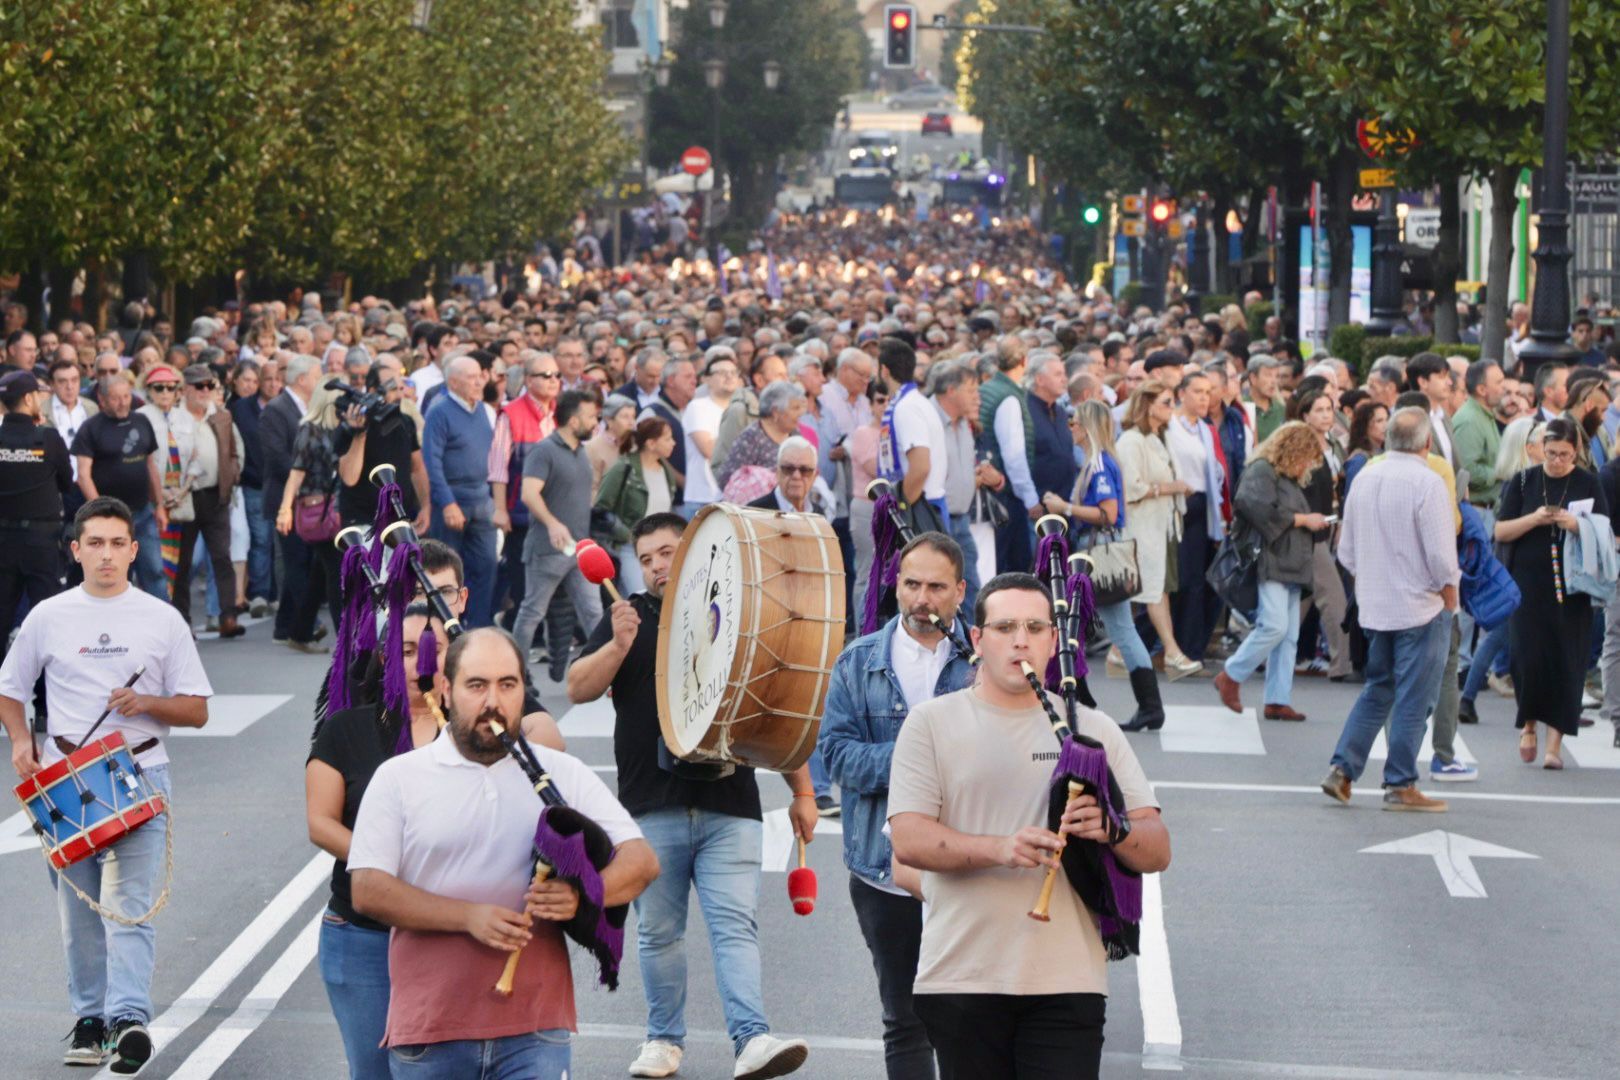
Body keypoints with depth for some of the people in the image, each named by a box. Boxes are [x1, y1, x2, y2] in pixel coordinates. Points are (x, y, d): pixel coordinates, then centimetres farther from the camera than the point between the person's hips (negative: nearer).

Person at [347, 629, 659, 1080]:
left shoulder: (564, 775, 10)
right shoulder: (398, 779, 5)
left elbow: (641, 860, 5)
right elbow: (367, 890, -4)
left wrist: (581, 896, -16)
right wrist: (468, 916, -16)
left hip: (535, 1030, 0)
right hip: (427, 1032, 0)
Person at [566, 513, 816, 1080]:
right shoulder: (627, 619, 10)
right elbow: (578, 689, 0)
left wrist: (801, 792, 13)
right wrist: (618, 646, -17)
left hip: (730, 807, -1)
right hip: (651, 808, 1)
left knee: (735, 925, -12)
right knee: (658, 932, 8)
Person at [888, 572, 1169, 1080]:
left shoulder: (1093, 730, 13)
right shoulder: (931, 724, 7)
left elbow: (1158, 852, 9)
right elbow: (908, 839, -6)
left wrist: (1111, 830, -15)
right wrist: (999, 848, -22)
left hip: (1067, 981, 1)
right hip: (961, 978, 0)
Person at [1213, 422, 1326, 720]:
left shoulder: (1290, 478, 23)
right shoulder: (1261, 471, -8)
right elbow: (1263, 511, -21)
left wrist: (1314, 523, 10)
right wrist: (1303, 519, -12)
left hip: (1291, 567, 10)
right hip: (1270, 564, -10)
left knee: (1289, 636, 5)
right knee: (1274, 626, -17)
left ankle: (1278, 701, 7)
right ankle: (1230, 677, -1)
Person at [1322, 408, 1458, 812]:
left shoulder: (1364, 478, 4)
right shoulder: (1427, 483, -16)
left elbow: (1346, 551, 11)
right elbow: (1441, 555, -17)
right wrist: (1449, 597, -2)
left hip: (1374, 607, 6)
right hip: (1422, 606, -6)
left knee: (1377, 689, 18)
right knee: (1413, 699, 1)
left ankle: (1342, 769, 10)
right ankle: (1400, 785, 5)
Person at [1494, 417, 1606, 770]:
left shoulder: (1588, 484, 3)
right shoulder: (1523, 482, 3)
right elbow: (1501, 531, 1)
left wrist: (1575, 525, -17)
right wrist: (1535, 519, -15)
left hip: (1571, 589, 0)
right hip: (1528, 586, 0)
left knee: (1565, 664, -2)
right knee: (1528, 658, -6)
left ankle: (1554, 744, 3)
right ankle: (1529, 724, 20)